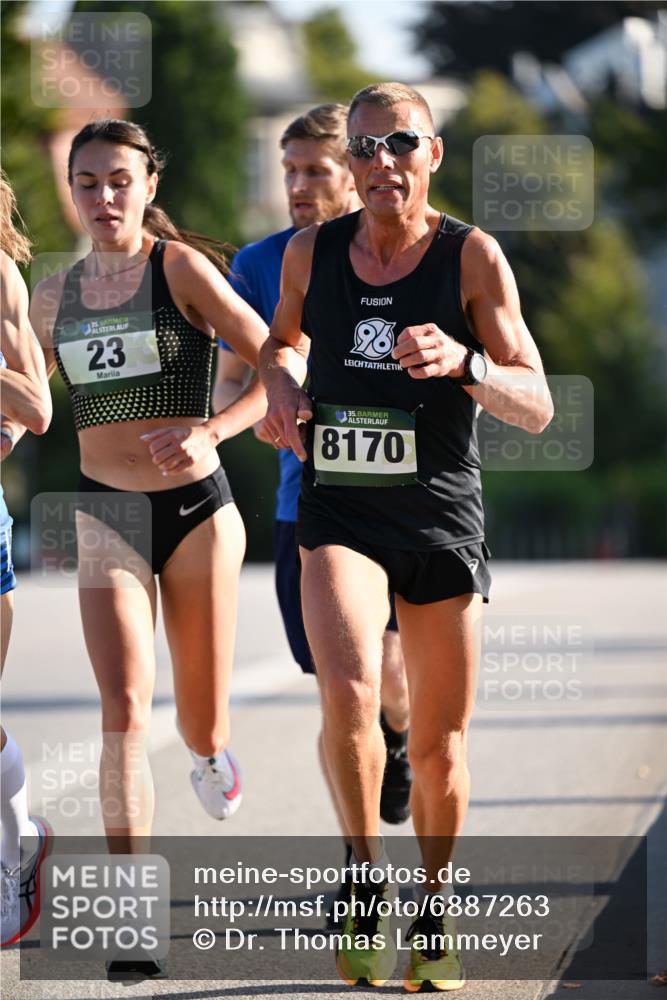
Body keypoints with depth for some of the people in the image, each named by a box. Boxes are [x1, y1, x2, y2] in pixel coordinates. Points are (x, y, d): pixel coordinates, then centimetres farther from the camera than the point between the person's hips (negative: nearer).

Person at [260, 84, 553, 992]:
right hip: (337, 514, 1)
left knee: (439, 747, 7)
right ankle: (368, 870, -5)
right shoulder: (310, 253, 2)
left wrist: (462, 362, -28)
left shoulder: (472, 257, -6)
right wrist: (280, 386, 3)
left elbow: (537, 408, -10)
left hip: (442, 517, -1)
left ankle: (434, 910, 30)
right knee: (349, 693, -26)